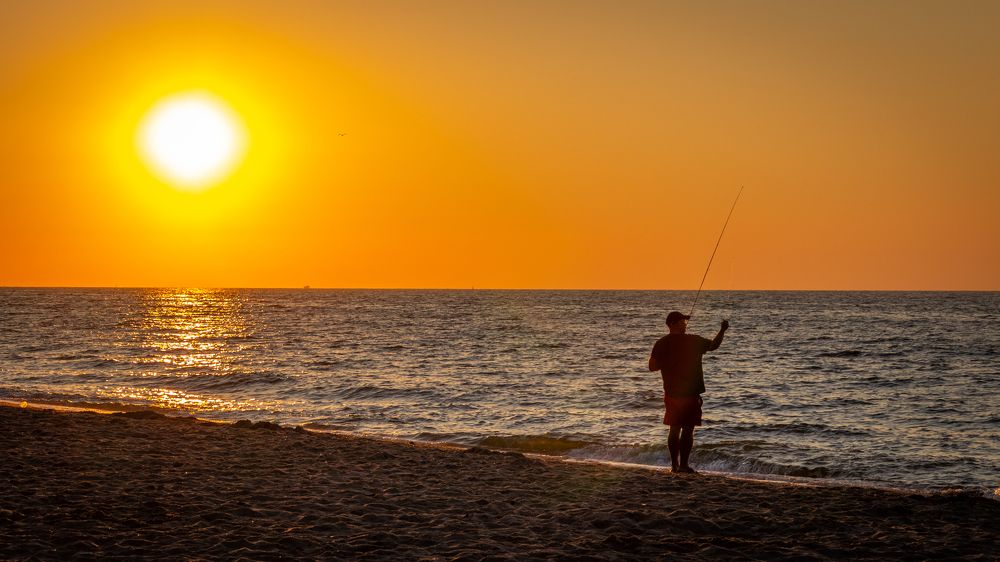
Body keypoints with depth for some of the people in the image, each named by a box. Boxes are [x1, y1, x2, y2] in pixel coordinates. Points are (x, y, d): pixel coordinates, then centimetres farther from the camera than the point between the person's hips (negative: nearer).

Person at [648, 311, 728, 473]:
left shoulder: (661, 344, -2)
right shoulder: (693, 341, -7)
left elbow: (652, 366, -2)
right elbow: (714, 345, 7)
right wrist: (723, 330, 20)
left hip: (671, 393, 4)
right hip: (690, 393, -4)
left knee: (675, 429, 13)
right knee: (688, 430, 0)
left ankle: (674, 464, 16)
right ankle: (683, 464, -2)